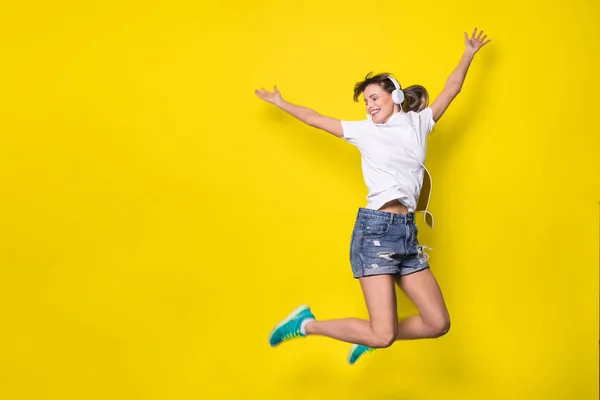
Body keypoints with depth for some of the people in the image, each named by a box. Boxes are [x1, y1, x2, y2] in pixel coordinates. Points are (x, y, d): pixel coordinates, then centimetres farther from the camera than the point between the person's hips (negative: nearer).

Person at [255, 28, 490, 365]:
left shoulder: (419, 123, 15)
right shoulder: (364, 130, 7)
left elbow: (452, 89, 25)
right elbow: (316, 120, 15)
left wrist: (469, 53, 28)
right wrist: (280, 102, 22)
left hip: (408, 232, 5)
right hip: (376, 229, -5)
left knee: (438, 324, 2)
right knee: (383, 335, -10)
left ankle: (373, 336, 22)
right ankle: (307, 324, 7)